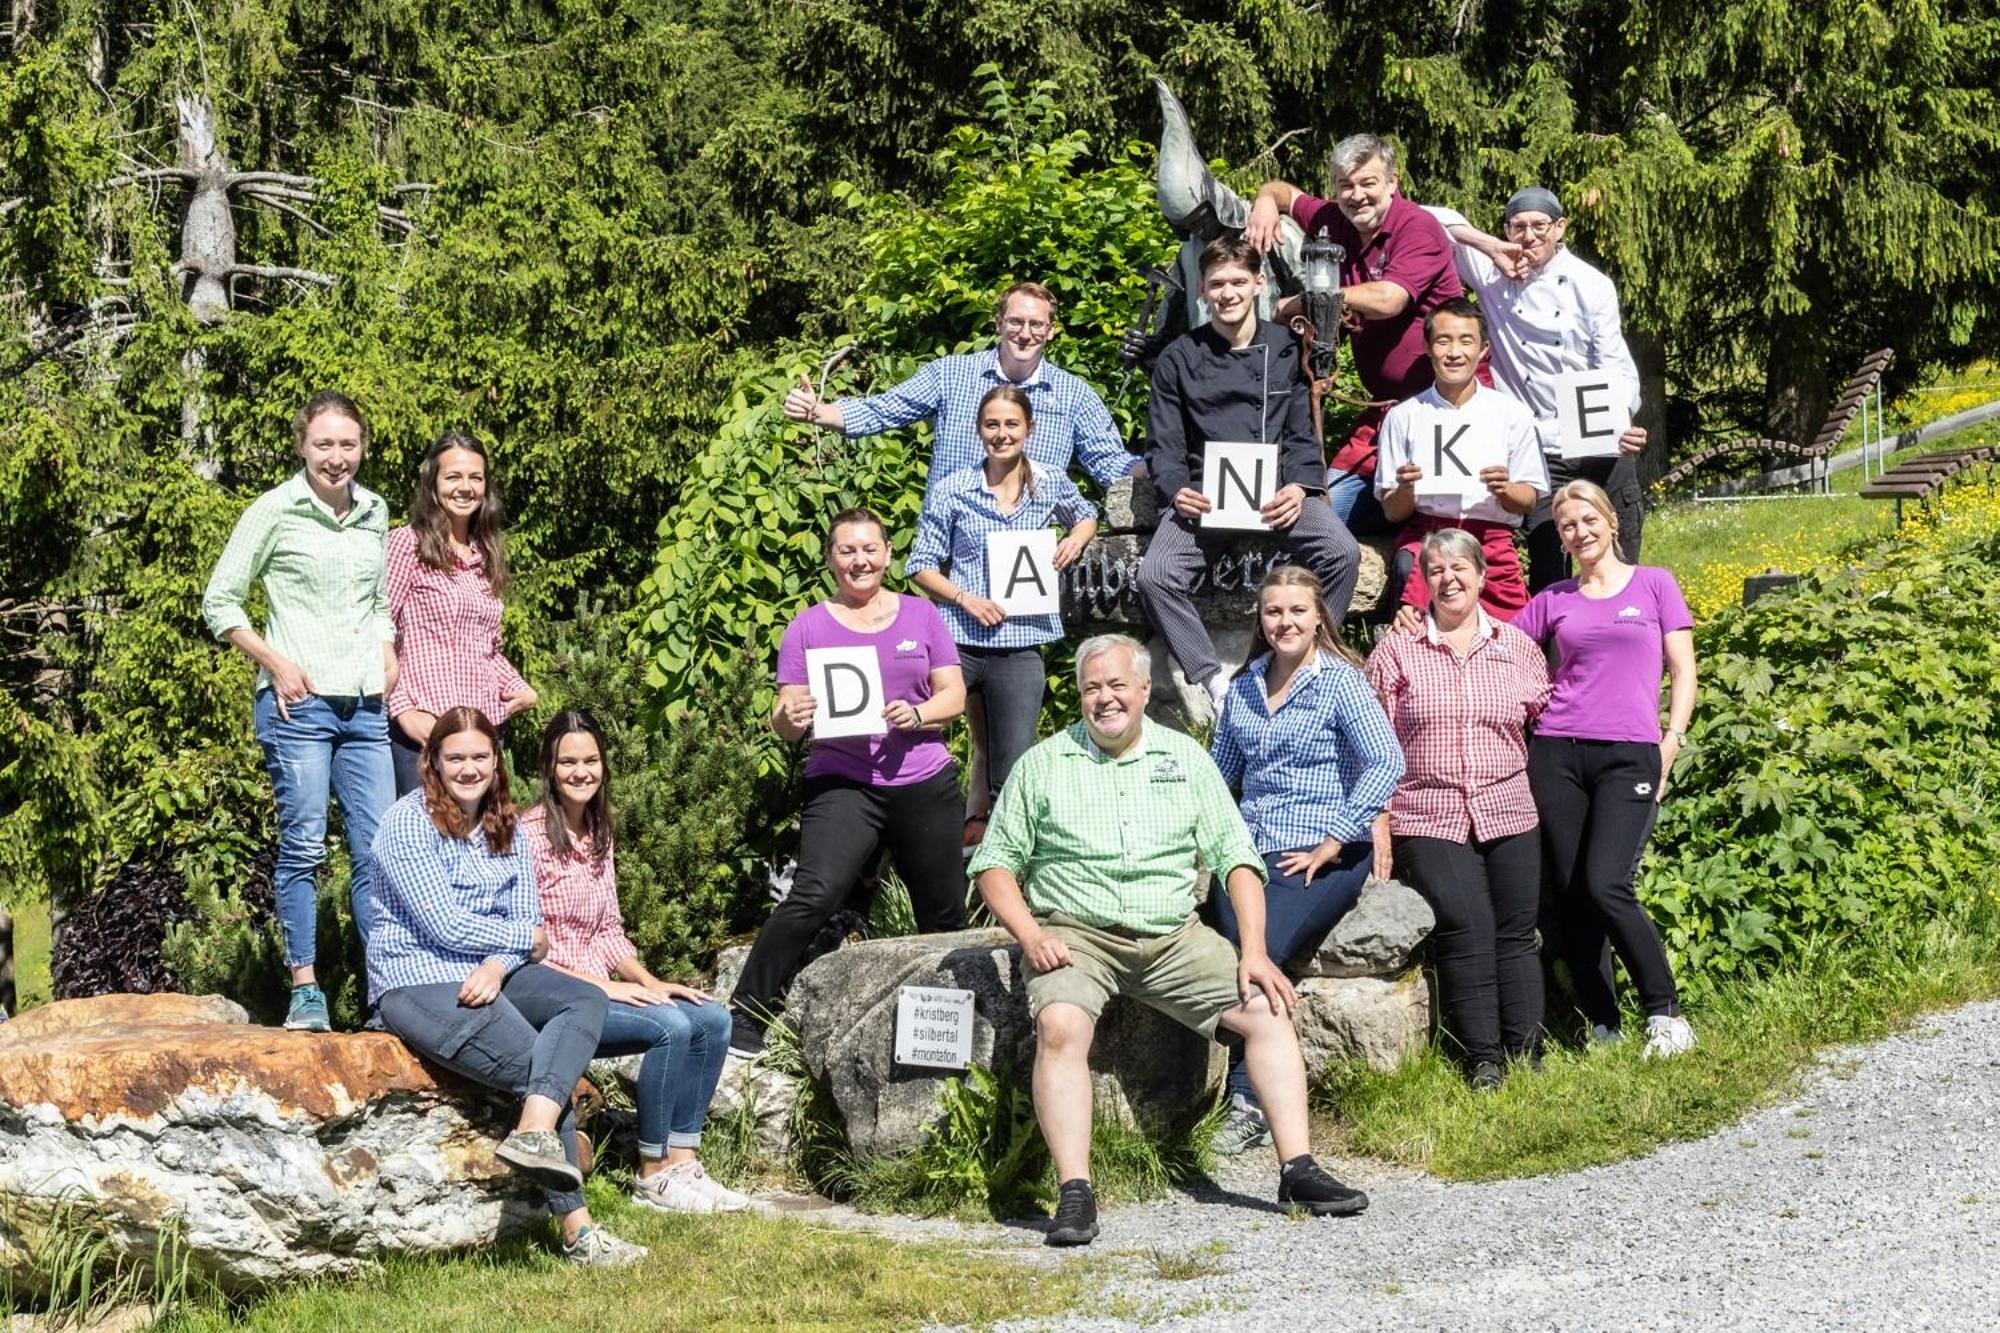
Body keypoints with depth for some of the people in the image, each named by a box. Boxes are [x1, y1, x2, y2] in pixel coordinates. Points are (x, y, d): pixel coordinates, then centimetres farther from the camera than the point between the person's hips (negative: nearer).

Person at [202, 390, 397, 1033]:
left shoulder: (375, 512, 12)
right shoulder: (275, 511, -3)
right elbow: (219, 603, -1)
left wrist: (387, 657, 8)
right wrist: (275, 662, -9)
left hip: (365, 707, 5)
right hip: (298, 704, -5)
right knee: (303, 845, -4)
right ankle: (305, 992, 3)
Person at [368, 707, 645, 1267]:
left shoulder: (504, 827, 14)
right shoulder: (409, 822, -8)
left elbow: (528, 918, 7)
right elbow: (445, 926, -15)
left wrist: (498, 966, -15)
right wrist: (526, 937, -2)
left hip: (492, 972, 7)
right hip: (418, 979, -7)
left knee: (586, 1000, -18)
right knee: (542, 1070, -20)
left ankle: (535, 1131, -36)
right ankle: (577, 1231, -18)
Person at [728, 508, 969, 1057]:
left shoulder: (921, 615, 11)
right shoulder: (808, 626, 6)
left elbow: (954, 694, 8)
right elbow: (785, 719, 3)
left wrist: (917, 714, -13)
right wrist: (789, 718, -21)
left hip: (925, 783, 3)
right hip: (842, 785, -2)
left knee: (944, 912, 8)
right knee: (812, 897, -21)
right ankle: (744, 1020, -17)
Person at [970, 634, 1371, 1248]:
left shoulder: (1185, 757, 13)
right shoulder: (1042, 765, 9)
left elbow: (1235, 855, 8)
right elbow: (995, 864, 9)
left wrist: (1255, 952, -5)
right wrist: (1030, 936, -10)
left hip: (1173, 936, 3)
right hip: (1075, 935, -2)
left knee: (1266, 1009, -16)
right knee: (1060, 1025, -32)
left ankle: (1297, 1168, -12)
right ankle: (1075, 1194, -32)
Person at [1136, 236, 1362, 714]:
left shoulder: (1287, 350, 12)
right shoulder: (1179, 358, 10)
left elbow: (1302, 436, 10)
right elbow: (1163, 448, 8)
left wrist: (1299, 487, -11)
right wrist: (1178, 492, -13)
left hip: (1278, 490, 0)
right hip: (1203, 495, 0)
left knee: (1342, 553, -28)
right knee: (1155, 576, -27)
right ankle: (1214, 683, -19)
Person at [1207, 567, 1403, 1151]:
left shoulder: (1341, 681, -2)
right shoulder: (1244, 687, 16)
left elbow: (1387, 763, -12)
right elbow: (1218, 772, 24)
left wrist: (1333, 842, -14)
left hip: (1322, 856, -4)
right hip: (1250, 849, 5)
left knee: (1259, 953, -26)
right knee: (1241, 945, -24)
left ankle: (1250, 1102, -18)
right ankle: (1252, 1097, -21)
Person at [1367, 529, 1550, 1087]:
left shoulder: (1517, 645, 11)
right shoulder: (1396, 650, 4)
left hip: (1510, 815, 2)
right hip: (1429, 820, -2)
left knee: (1516, 934, 1)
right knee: (1466, 929, -13)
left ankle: (1526, 1057, 7)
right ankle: (1481, 1062, -7)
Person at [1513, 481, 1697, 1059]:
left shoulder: (1654, 583, 8)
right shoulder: (1553, 599, 14)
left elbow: (1683, 670, 7)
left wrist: (1671, 741, -4)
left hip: (1630, 755, -3)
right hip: (1558, 752, 3)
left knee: (1606, 886, -18)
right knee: (1570, 896, 0)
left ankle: (1665, 1013, -5)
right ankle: (1602, 1029, 8)